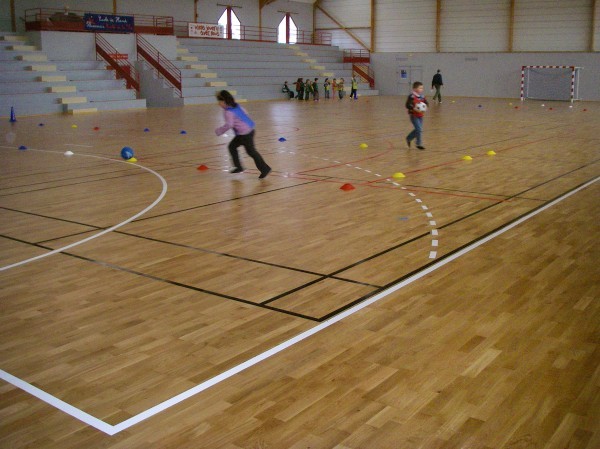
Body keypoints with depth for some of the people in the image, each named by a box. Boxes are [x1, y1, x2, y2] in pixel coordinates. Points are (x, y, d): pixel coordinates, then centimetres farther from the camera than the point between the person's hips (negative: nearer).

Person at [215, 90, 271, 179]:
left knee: (251, 151, -2)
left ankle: (265, 168, 5)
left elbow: (229, 125, -26)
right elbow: (245, 112, 21)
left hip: (245, 133, -10)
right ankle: (238, 167, 21)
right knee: (232, 146, 17)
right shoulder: (236, 106, 8)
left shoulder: (228, 111, -18)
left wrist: (219, 131, -13)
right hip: (248, 129, 10)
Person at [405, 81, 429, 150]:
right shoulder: (412, 96, -15)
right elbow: (408, 105, -20)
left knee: (418, 129, 13)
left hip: (420, 115, 7)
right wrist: (414, 109, -32)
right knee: (419, 129, -11)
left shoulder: (422, 96, 5)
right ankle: (419, 144, 1)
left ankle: (408, 139, 35)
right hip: (414, 115, -7)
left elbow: (426, 103, 12)